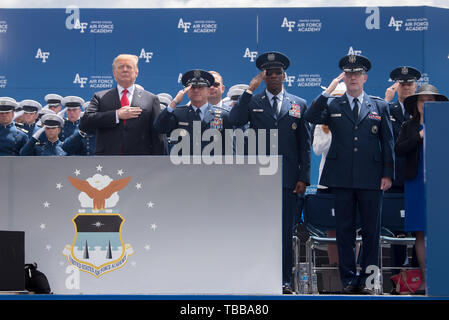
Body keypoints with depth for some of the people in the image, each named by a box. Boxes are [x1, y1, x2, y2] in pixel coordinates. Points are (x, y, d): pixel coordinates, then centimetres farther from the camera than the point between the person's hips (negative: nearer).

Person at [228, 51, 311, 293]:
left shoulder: (299, 105, 11)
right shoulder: (252, 103, 9)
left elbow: (304, 145, 8)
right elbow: (235, 120, -12)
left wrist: (304, 177, 1)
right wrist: (250, 89, -12)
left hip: (288, 177, 1)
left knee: (285, 230, 3)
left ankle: (284, 280, 11)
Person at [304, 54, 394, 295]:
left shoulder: (379, 107, 10)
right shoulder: (332, 105, 9)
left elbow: (387, 143, 9)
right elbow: (310, 118, -10)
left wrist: (388, 174, 2)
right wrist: (327, 91, -12)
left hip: (371, 180, 0)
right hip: (342, 179, 0)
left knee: (371, 231, 3)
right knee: (344, 230, 5)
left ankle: (367, 281, 12)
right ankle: (348, 280, 13)